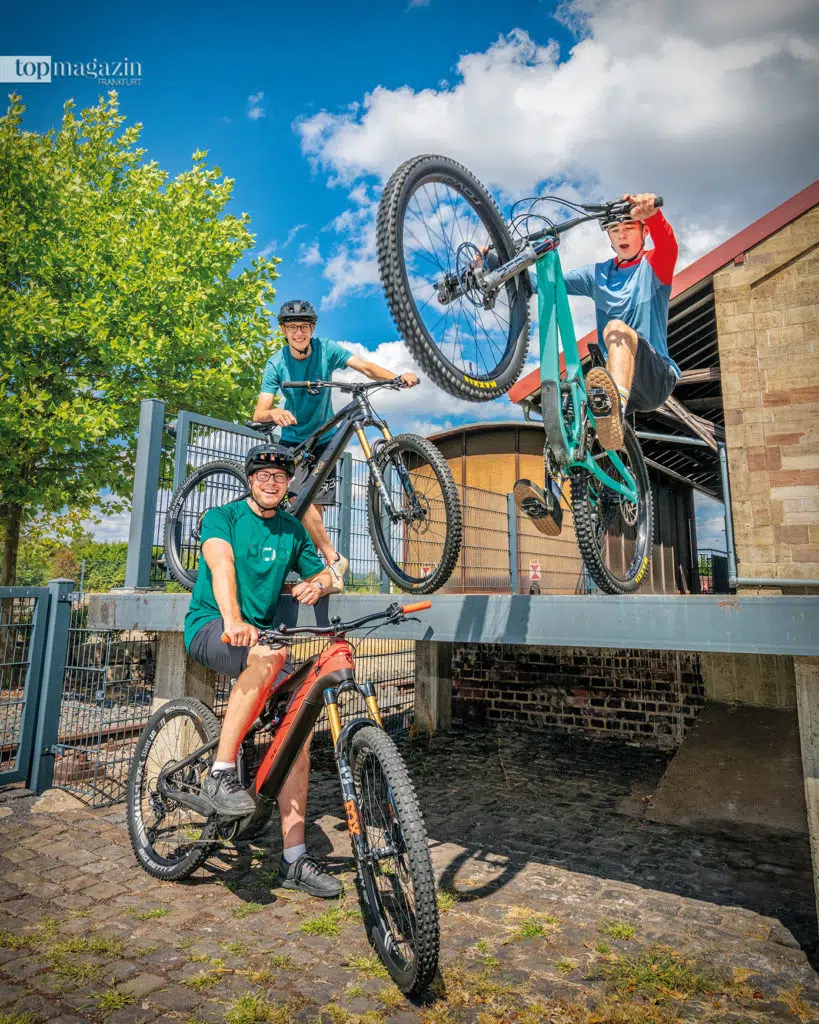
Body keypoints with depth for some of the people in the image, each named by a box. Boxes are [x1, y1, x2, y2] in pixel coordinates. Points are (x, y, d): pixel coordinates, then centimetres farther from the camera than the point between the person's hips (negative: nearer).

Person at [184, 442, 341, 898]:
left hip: (262, 632, 5)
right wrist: (233, 620, -41)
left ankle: (295, 859, 2)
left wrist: (317, 584, -8)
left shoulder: (293, 530, 12)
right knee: (270, 655, -38)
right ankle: (221, 772, -22)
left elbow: (324, 573, 19)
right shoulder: (223, 516, -3)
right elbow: (221, 564, -23)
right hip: (211, 627, -4)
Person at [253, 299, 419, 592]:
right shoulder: (277, 364, -13)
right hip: (293, 439, 0)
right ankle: (333, 559, -13)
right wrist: (275, 413, -46)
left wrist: (398, 377, -41)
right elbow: (259, 414, -21)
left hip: (324, 438, 1)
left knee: (316, 506, -4)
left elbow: (365, 367, -22)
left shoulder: (326, 350, -11)